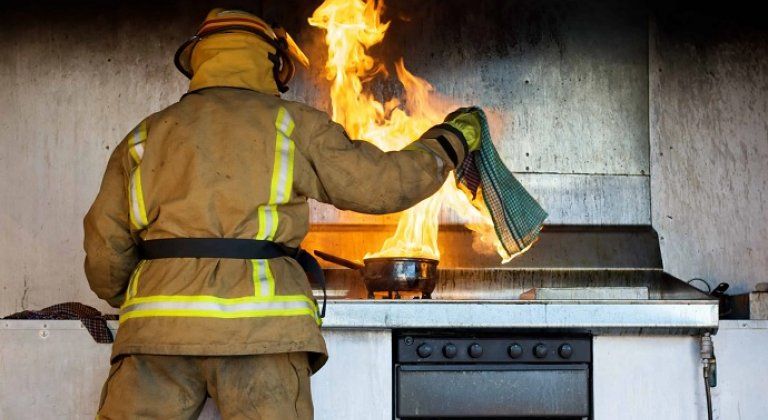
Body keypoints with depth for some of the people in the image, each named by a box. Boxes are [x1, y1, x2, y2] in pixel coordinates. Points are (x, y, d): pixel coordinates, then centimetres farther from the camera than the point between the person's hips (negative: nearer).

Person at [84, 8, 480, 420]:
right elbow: (383, 182, 11)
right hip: (260, 325, -2)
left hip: (159, 324, 2)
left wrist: (124, 301, 35)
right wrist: (451, 139, 27)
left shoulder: (146, 134, 18)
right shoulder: (291, 123, 11)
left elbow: (105, 245, 16)